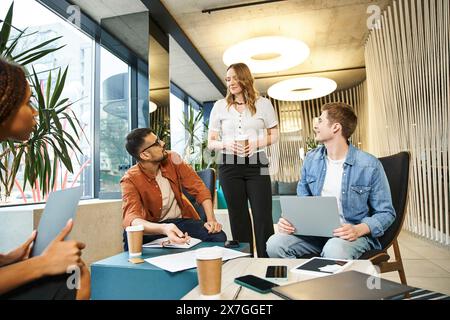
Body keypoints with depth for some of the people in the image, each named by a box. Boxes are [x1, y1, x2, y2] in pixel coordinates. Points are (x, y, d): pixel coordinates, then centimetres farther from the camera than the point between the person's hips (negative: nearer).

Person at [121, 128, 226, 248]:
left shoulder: (172, 159, -7)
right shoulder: (130, 179, -17)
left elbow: (198, 187, -6)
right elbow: (131, 218, -32)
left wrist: (211, 219, -20)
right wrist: (163, 229, -53)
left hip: (181, 220, 3)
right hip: (153, 226, -3)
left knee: (219, 237, -22)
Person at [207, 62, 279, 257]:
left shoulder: (262, 103, 7)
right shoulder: (220, 106, 10)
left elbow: (275, 135, 10)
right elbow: (210, 142, 9)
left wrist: (256, 143, -10)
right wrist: (226, 144, -12)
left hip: (256, 165, -1)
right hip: (229, 166, 2)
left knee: (263, 216, -4)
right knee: (238, 217, 8)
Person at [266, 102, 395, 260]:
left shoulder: (370, 165, -7)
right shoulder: (311, 159, 7)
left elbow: (386, 213, -2)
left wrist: (358, 229, -22)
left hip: (349, 234, -3)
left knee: (334, 251, -39)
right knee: (275, 243, -23)